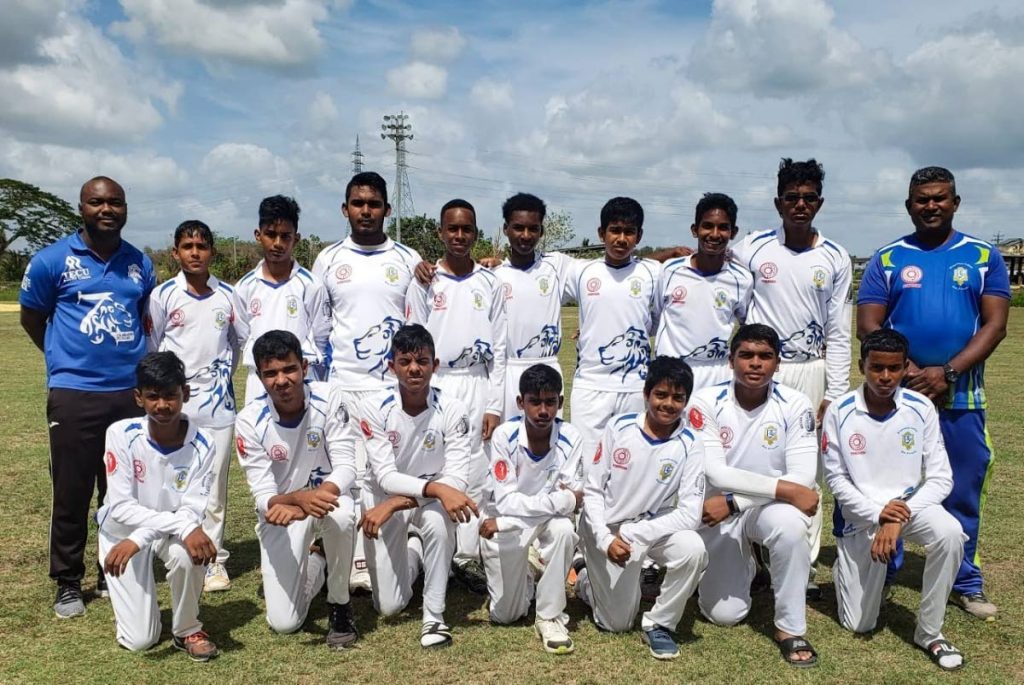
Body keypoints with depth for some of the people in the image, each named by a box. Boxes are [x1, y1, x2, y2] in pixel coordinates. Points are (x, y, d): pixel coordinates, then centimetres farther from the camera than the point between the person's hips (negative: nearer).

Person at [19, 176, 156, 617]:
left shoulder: (140, 265, 8)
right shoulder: (52, 260, -2)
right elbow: (31, 318, 9)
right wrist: (69, 359, 14)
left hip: (132, 392, 3)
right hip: (74, 394, -3)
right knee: (71, 493, 3)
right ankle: (68, 584, 17)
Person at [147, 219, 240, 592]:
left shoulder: (228, 295, 4)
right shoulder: (163, 295, 0)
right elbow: (151, 347, 6)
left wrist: (222, 378, 6)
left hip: (217, 400, 1)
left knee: (215, 481, 5)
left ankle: (214, 558, 14)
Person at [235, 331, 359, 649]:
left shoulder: (328, 400, -20)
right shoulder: (249, 421, -20)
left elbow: (346, 468, -22)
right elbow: (264, 498, -22)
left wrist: (316, 496, -42)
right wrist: (298, 497, -45)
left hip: (327, 496, 0)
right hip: (280, 511, 1)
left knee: (339, 515, -39)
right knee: (283, 623, -6)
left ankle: (339, 605, -11)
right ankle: (314, 563, 29)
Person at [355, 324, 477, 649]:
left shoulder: (452, 410, -18)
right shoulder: (375, 408, -18)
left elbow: (456, 479, -23)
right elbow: (385, 476, -24)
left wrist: (396, 504, -31)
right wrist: (437, 488, -41)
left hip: (434, 500, 0)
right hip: (384, 499, 1)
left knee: (437, 520, -38)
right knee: (389, 606, -3)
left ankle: (435, 614, -18)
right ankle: (411, 553, 31)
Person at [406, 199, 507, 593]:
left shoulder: (489, 283, 7)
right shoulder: (424, 282, 3)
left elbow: (498, 348, 5)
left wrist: (494, 404, 0)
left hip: (478, 386, 2)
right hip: (434, 386, -1)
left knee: (475, 473, 3)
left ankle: (467, 557, 12)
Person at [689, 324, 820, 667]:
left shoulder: (795, 405, -14)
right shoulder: (706, 402, -17)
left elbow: (803, 478, -21)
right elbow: (715, 473, -25)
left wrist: (733, 503, -26)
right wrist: (785, 489, -31)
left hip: (771, 506, 0)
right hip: (717, 511, 0)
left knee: (791, 524, -36)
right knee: (724, 614, -2)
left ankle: (790, 628, -15)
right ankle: (742, 565, 34)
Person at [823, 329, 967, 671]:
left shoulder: (921, 408, -10)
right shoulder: (840, 412, -13)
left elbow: (941, 478, -11)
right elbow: (836, 479, -8)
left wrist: (899, 519, -23)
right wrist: (877, 514, -22)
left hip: (910, 504, 1)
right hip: (860, 514, -1)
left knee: (950, 534, -34)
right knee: (858, 624, 2)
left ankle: (929, 632, -13)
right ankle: (847, 566, 38)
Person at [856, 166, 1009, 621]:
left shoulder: (984, 257, 6)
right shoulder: (887, 260, 4)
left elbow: (995, 325, -2)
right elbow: (867, 326, -2)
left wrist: (947, 372, -14)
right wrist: (909, 373, -14)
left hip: (961, 397, 1)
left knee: (963, 493, 8)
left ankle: (965, 583, 23)